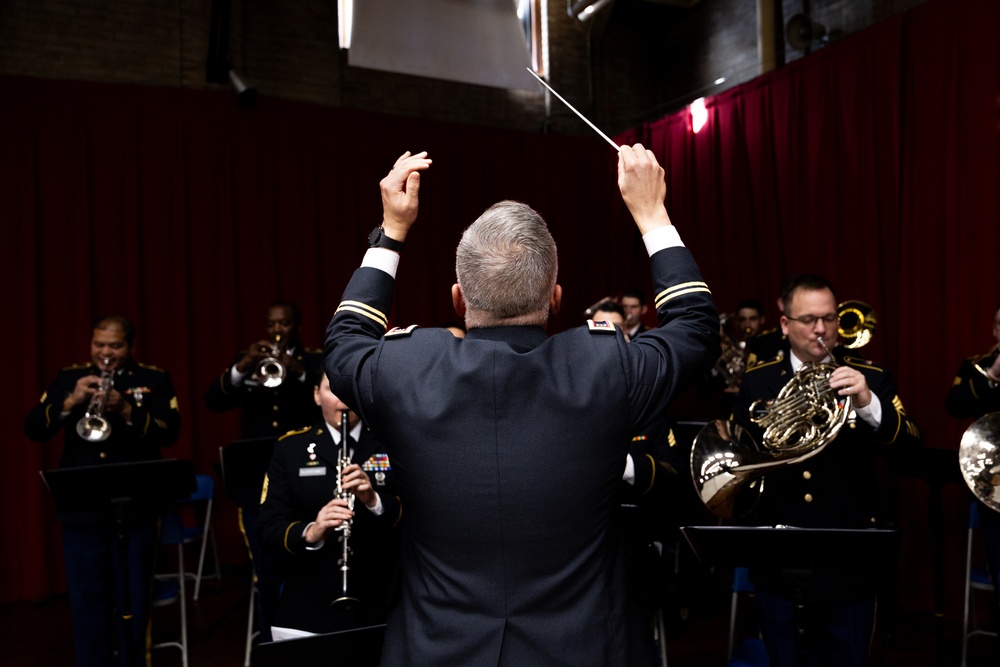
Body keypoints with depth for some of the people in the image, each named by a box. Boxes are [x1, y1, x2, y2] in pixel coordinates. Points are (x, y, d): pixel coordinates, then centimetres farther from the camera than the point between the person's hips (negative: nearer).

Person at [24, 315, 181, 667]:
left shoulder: (154, 379, 2)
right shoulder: (68, 377, 8)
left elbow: (170, 431, -10)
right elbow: (32, 428, -1)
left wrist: (126, 410, -24)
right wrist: (70, 402, -18)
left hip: (134, 507, -1)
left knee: (132, 597, 8)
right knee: (86, 599, 9)